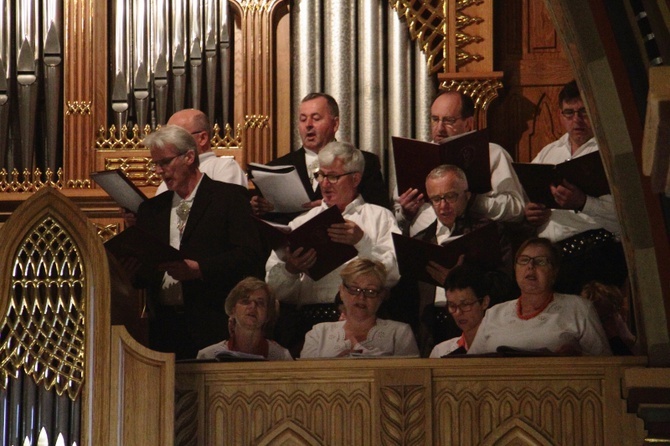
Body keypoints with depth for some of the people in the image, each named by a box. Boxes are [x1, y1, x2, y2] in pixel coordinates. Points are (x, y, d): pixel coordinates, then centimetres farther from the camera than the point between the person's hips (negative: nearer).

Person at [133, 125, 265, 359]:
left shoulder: (229, 197, 2)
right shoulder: (151, 208, 18)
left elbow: (250, 256, -9)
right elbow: (141, 275, 15)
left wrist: (197, 269, -19)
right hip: (164, 326, 4)